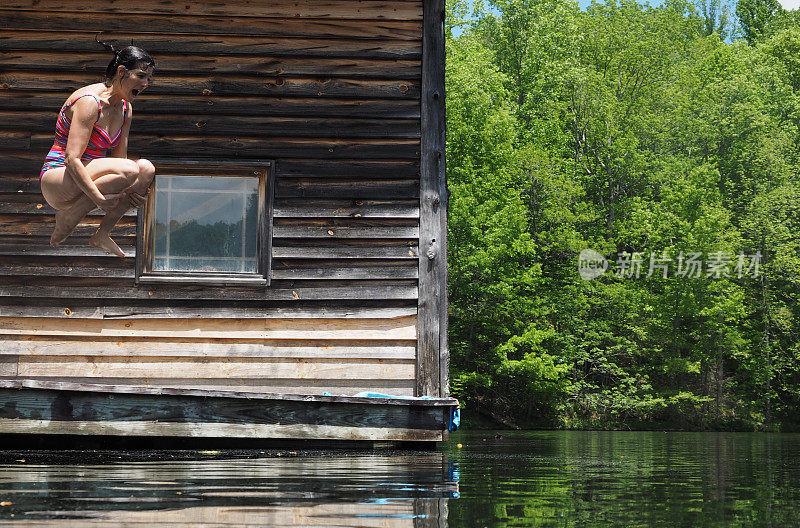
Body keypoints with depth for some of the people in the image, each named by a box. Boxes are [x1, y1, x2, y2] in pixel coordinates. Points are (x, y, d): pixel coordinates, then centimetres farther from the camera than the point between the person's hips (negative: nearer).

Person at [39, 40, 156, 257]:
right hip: (57, 180, -8)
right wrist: (99, 198, -29)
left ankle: (102, 234, -7)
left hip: (86, 180, 8)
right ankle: (66, 219, -13)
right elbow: (72, 158, -24)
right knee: (129, 170, -29)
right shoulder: (89, 101, -18)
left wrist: (130, 192, -9)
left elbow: (118, 159, 11)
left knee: (146, 168, -12)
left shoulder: (125, 109, 10)